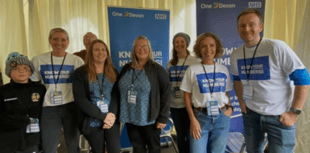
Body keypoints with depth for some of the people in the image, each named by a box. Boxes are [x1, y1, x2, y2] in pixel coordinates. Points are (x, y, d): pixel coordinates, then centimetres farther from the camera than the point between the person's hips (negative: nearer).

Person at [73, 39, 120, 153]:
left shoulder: (113, 72, 6)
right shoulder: (80, 73, -4)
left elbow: (116, 95, 1)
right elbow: (80, 99, -12)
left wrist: (112, 116, -14)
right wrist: (103, 116, -15)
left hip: (112, 120, 2)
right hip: (92, 122, -1)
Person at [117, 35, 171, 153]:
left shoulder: (157, 69, -8)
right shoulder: (126, 69, 5)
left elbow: (166, 94, -11)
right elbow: (119, 90, 11)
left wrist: (163, 118, -14)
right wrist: (121, 114, 7)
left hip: (150, 119, -4)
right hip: (130, 119, 4)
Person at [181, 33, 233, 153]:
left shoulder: (224, 69, 5)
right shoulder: (192, 70, -3)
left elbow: (226, 93, 14)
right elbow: (187, 96, -2)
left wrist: (229, 108, -4)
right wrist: (192, 119, -8)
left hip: (222, 117, 3)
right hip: (200, 117, -2)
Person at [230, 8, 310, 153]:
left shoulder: (276, 47, -17)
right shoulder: (236, 54, -1)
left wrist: (294, 112, -15)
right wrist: (241, 101, 8)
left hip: (279, 116, -4)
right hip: (250, 113, 5)